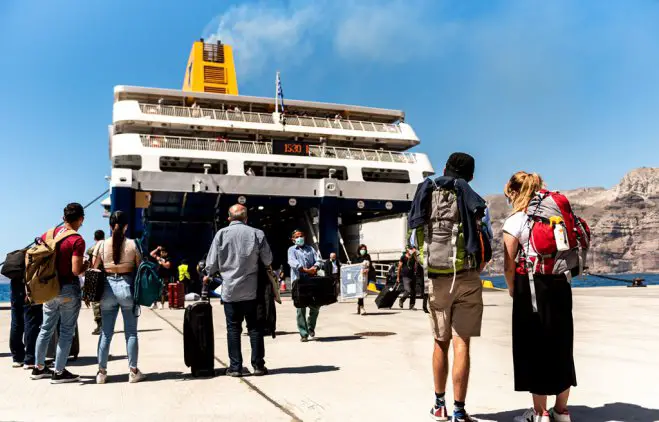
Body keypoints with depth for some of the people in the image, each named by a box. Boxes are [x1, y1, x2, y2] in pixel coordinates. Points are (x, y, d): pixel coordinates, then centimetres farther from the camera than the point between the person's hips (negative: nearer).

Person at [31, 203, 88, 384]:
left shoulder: (48, 235, 4)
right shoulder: (77, 240, -16)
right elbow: (76, 270, -20)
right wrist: (88, 264, -2)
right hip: (68, 289, -7)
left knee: (46, 327, 18)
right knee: (66, 331, 4)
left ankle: (38, 368, 29)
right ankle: (59, 372, 9)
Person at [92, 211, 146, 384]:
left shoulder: (102, 245, 0)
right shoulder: (132, 244, -5)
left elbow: (94, 269, 3)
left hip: (108, 287, 2)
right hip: (127, 286, -2)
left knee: (106, 332, 10)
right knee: (131, 332, 6)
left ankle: (102, 372, 15)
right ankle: (133, 371, 11)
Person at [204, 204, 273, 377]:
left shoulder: (221, 234, -4)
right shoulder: (256, 233, -5)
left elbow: (212, 261, 1)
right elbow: (268, 260, 1)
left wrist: (208, 275, 20)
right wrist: (264, 268, 24)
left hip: (230, 290, 0)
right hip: (251, 290, 0)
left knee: (233, 328, 8)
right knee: (255, 328, 9)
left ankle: (235, 367, 10)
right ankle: (258, 365, 12)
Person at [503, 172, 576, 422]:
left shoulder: (515, 221, -7)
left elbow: (509, 264, -10)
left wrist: (512, 289, 5)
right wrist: (561, 274, 14)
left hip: (531, 287, -6)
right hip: (560, 284, 6)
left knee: (534, 347, 5)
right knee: (561, 346, 14)